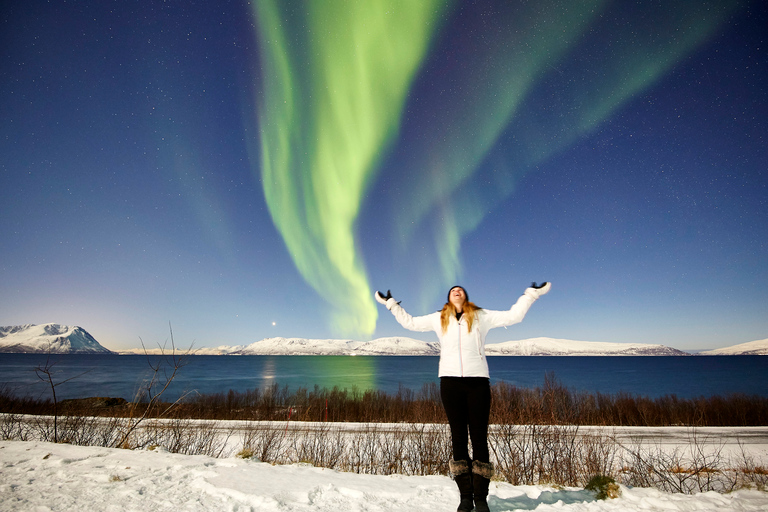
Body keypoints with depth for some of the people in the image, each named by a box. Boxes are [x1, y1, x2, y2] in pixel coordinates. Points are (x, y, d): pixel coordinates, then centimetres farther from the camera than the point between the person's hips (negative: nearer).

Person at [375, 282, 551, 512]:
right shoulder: (439, 318, 14)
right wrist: (391, 303, 25)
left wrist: (531, 294, 8)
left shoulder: (481, 316, 11)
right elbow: (409, 322, 22)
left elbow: (513, 315, 11)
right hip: (450, 381, 1)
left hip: (478, 380, -1)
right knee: (458, 438, 5)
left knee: (479, 438, 0)